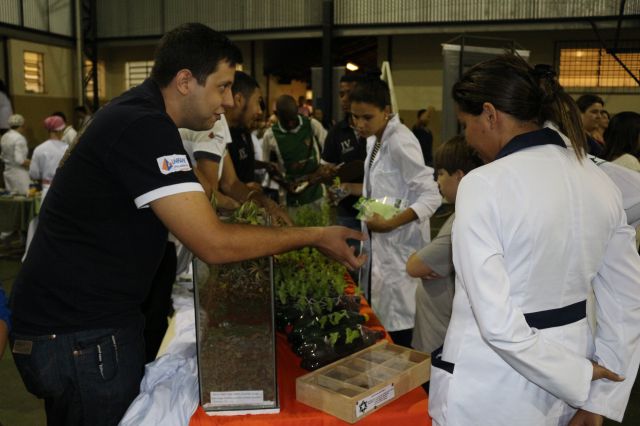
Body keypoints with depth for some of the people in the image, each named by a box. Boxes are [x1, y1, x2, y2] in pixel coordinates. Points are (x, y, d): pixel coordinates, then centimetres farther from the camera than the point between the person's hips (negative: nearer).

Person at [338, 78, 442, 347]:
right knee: (377, 318, 17)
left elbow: (431, 196, -22)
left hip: (400, 245, -9)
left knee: (397, 325, -4)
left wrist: (391, 223, -31)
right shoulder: (375, 140, 9)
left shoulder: (400, 141, -18)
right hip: (379, 245, 9)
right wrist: (351, 189, 9)